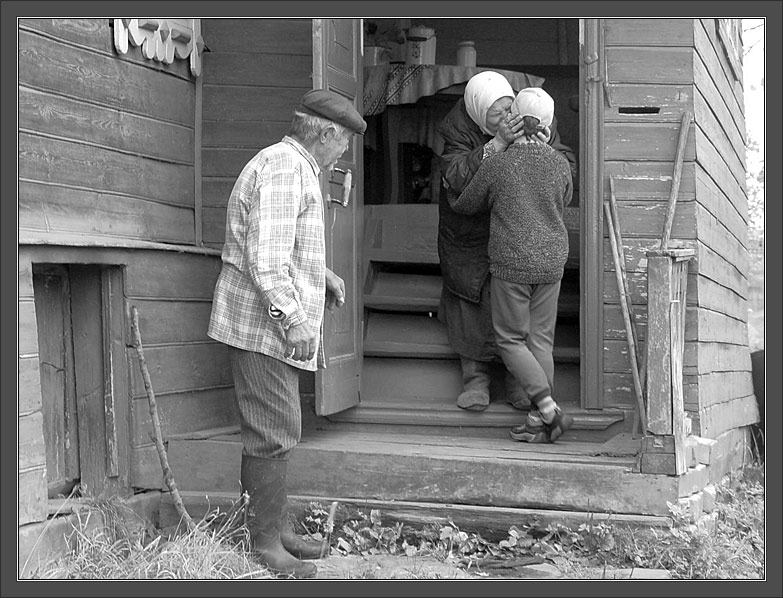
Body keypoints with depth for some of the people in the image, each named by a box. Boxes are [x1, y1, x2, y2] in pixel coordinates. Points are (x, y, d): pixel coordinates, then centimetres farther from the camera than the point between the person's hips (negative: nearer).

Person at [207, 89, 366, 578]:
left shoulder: (294, 169, 20)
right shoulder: (283, 166, -15)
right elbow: (265, 255, -24)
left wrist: (321, 273, 19)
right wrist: (293, 317, -25)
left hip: (275, 325, 11)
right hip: (263, 323, -11)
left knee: (279, 432, 14)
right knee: (273, 436, -8)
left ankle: (279, 529, 22)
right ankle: (264, 543, -1)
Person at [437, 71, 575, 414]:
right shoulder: (458, 129, -19)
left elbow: (568, 165, -7)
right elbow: (456, 178, -33)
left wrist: (546, 148, -30)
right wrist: (497, 144, -42)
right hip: (470, 228, -1)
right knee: (473, 299, -1)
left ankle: (518, 380, 7)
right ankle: (476, 378, 10)